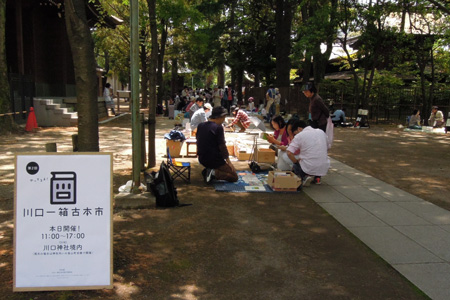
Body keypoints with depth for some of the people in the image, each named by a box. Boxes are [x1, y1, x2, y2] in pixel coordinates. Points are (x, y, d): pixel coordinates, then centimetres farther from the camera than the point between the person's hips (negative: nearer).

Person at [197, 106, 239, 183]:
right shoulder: (218, 127, -17)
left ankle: (207, 171, 6)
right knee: (235, 177, 4)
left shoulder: (200, 125, 4)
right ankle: (214, 173, -16)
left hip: (202, 160, 8)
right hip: (214, 159, -7)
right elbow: (222, 146, -17)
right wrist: (228, 161, -7)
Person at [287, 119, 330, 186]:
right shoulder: (321, 132, 10)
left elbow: (289, 153, -14)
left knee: (295, 166, 27)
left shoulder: (299, 136, -6)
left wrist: (296, 161, 3)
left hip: (309, 168, -5)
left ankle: (304, 176, -1)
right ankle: (318, 177, 15)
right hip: (324, 169, 5)